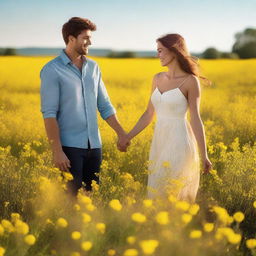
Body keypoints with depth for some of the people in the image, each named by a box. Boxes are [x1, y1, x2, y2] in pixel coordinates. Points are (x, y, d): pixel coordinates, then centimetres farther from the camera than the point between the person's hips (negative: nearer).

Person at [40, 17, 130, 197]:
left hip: (94, 145, 6)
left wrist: (121, 133, 8)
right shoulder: (52, 70, -8)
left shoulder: (93, 67, 11)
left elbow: (104, 106, 16)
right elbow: (49, 114, -13)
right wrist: (57, 151, -19)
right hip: (70, 146, -6)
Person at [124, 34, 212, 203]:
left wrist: (204, 156, -10)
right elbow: (149, 114, 14)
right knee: (157, 194, 9)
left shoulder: (190, 81, -9)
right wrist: (127, 137, 10)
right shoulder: (158, 79, 10)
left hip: (179, 144, -7)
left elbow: (196, 119, -9)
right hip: (160, 144, 7)